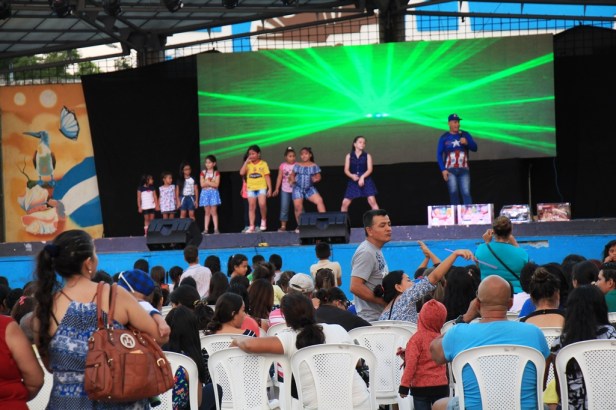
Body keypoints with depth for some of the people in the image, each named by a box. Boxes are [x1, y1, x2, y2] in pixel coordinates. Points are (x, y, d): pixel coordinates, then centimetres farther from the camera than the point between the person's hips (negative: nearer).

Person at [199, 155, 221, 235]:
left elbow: (216, 184, -9)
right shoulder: (203, 173, 7)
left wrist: (207, 182, -8)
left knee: (214, 212, -5)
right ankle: (205, 229, 2)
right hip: (205, 193, 2)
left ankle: (216, 229, -5)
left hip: (213, 193, -2)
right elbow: (202, 184, -3)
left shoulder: (216, 173, 2)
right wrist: (211, 182, -8)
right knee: (207, 212, 3)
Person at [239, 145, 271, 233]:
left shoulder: (263, 164, 2)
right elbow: (242, 173, -7)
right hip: (251, 188, 3)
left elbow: (267, 177, 2)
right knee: (251, 207, 2)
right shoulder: (248, 164, 7)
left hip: (261, 187, -3)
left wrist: (270, 189, -3)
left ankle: (263, 220, 5)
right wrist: (246, 162, -7)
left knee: (262, 204, -20)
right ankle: (251, 226, 6)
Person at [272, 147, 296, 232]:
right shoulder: (282, 166, 1)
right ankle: (283, 226, 5)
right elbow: (279, 178, 3)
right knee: (284, 208, 1)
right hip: (285, 190, 1)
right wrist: (277, 189, -2)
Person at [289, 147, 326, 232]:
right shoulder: (297, 165, 5)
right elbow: (292, 174, 14)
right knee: (298, 207, -4)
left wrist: (316, 179, -17)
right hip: (298, 188, 1)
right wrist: (292, 179, -7)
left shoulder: (314, 166, 2)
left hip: (310, 188, -1)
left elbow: (318, 177, 5)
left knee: (319, 200, -21)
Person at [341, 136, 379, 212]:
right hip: (353, 182, 2)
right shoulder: (349, 156, 9)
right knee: (345, 203, -3)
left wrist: (362, 177, -19)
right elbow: (346, 170, 4)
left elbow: (369, 169, -2)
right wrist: (352, 176, -17)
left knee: (372, 201, -14)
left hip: (365, 181, -2)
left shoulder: (367, 156, 5)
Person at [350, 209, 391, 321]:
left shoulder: (377, 250, 15)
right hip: (371, 320, -10)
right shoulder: (366, 253, -15)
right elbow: (355, 287, -24)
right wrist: (384, 301, -18)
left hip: (381, 318, 10)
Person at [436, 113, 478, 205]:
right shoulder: (444, 137, 4)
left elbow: (474, 148, 5)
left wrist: (467, 143, -16)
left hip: (463, 169, 1)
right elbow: (439, 154, 2)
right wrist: (443, 170, -8)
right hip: (450, 170, -1)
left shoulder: (465, 135, 9)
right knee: (453, 193, -7)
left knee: (466, 193, -9)